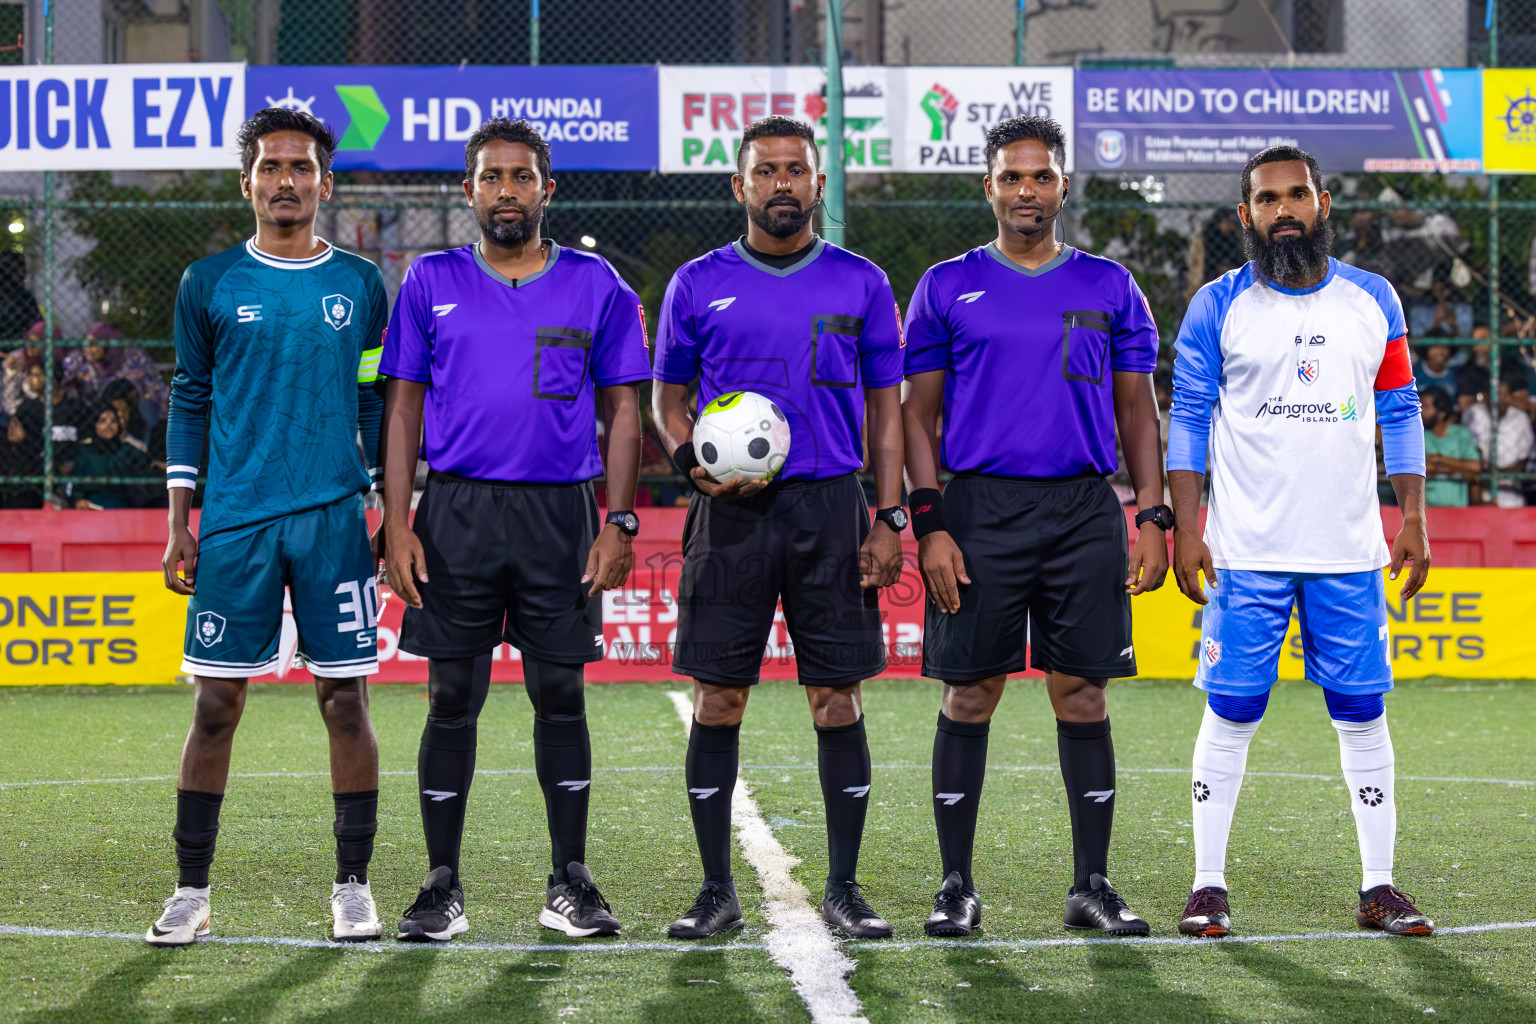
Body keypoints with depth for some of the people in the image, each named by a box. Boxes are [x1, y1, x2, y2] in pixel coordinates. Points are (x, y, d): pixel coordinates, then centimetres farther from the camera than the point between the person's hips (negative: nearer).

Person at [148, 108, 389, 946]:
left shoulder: (361, 284, 8)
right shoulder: (209, 283, 6)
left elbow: (380, 404, 12)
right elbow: (190, 400, 9)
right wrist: (178, 522, 3)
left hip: (335, 518, 0)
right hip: (233, 523, 0)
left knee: (345, 701, 0)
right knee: (215, 703, 0)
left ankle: (352, 889, 9)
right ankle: (191, 891, 7)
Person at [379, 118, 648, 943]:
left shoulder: (596, 286, 6)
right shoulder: (432, 283, 7)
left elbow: (621, 410, 7)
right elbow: (402, 409, 7)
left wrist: (619, 523, -3)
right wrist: (397, 525, -2)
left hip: (560, 512, 0)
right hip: (456, 510, 0)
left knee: (560, 694, 3)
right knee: (452, 698, 2)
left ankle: (570, 883, 11)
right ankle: (442, 889, 8)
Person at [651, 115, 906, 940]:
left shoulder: (861, 284, 7)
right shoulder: (698, 284, 6)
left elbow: (887, 409, 9)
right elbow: (667, 400, 12)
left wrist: (890, 520, 0)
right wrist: (694, 462, -8)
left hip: (830, 508, 0)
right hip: (731, 513, 0)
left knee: (837, 699, 0)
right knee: (718, 700, 0)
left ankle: (844, 889, 9)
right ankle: (716, 889, 8)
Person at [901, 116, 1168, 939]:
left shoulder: (1109, 287, 10)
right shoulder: (948, 287, 6)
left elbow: (1138, 411, 11)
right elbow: (917, 414, 5)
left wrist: (1153, 519, 1)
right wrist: (929, 523, -6)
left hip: (1085, 509, 1)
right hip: (981, 508, -1)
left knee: (1083, 693, 2)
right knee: (970, 695, 0)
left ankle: (1091, 886, 8)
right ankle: (956, 886, 8)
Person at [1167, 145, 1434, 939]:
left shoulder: (1372, 301, 8)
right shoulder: (1218, 308, 1)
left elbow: (1400, 414, 12)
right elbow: (1188, 420, 2)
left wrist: (1413, 517, 5)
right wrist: (1185, 527, -6)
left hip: (1348, 550, 2)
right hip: (1246, 552, -2)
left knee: (1362, 713, 3)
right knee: (1231, 713, -1)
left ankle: (1378, 888, 10)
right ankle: (1209, 886, 7)